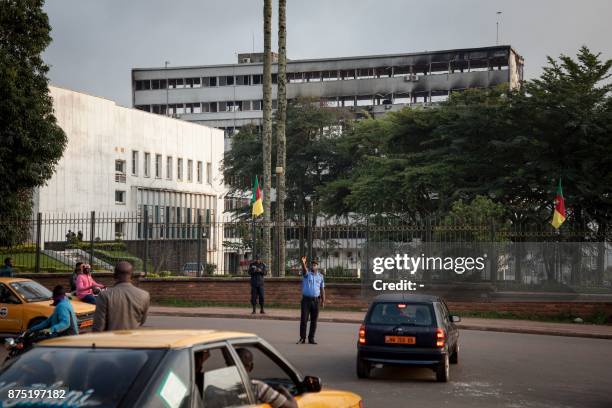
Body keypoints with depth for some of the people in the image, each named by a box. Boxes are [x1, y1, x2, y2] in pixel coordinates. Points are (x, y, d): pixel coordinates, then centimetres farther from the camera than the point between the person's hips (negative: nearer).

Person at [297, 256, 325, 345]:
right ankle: (302, 338, 2)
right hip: (306, 299, -2)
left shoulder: (320, 276, 8)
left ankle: (311, 338, 12)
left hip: (315, 300, 2)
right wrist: (303, 263, -47)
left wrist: (323, 301, 4)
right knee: (303, 319, -4)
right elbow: (304, 269, -25)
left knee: (314, 320, 4)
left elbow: (322, 289, 11)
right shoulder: (307, 273, 0)